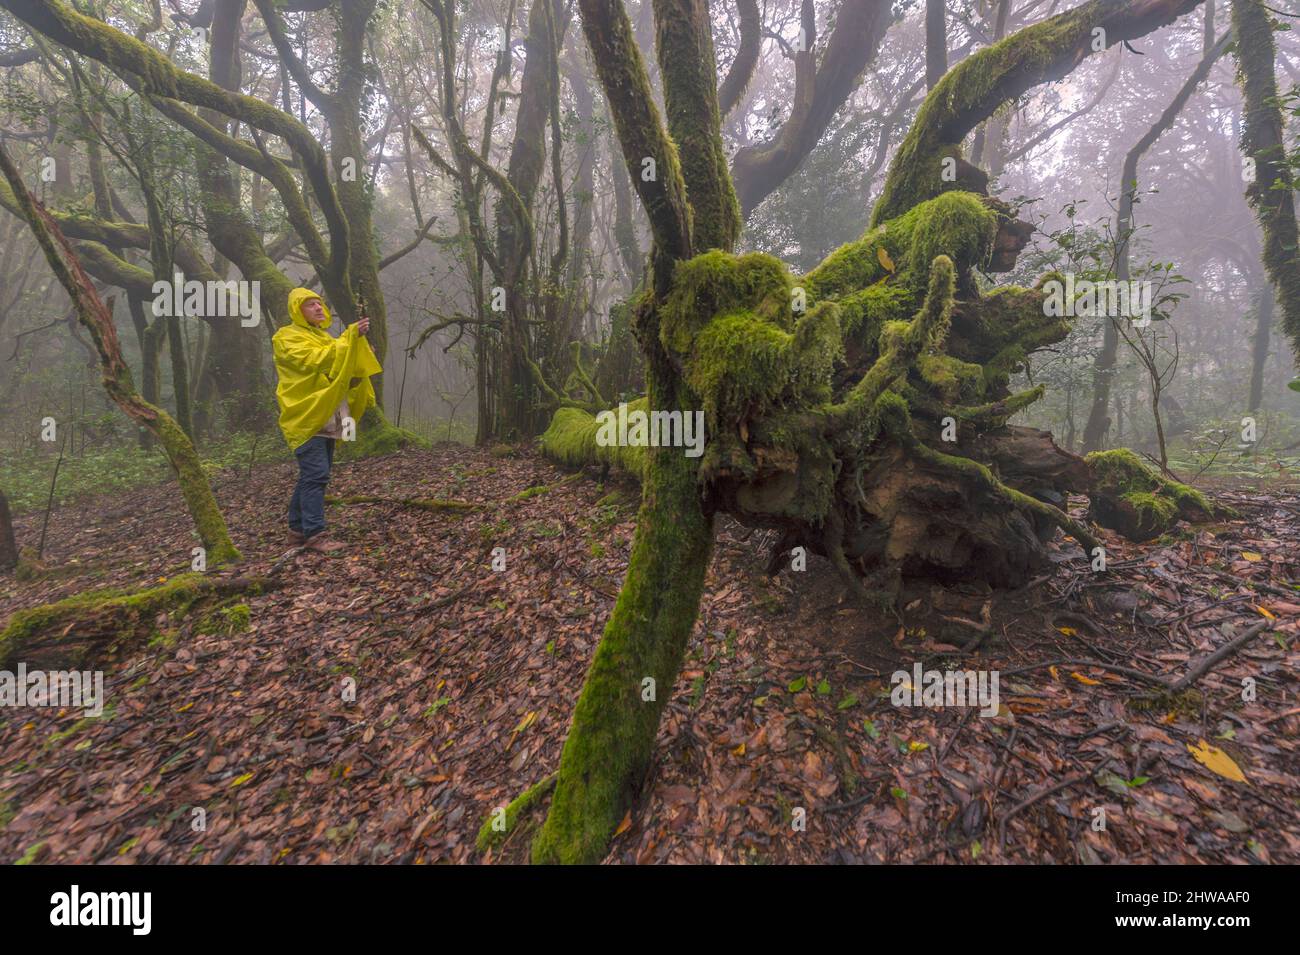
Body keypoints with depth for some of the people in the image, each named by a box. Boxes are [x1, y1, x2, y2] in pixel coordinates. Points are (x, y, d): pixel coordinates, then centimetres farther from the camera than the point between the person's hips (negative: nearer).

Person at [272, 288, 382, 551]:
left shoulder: (323, 336, 22)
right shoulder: (287, 338, -4)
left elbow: (341, 371, 17)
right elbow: (317, 360, -21)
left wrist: (356, 343, 0)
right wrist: (350, 336, -25)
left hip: (326, 417, 8)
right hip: (306, 418, -8)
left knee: (311, 475, 11)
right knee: (316, 475, -14)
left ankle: (297, 529, 20)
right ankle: (315, 534, -13)